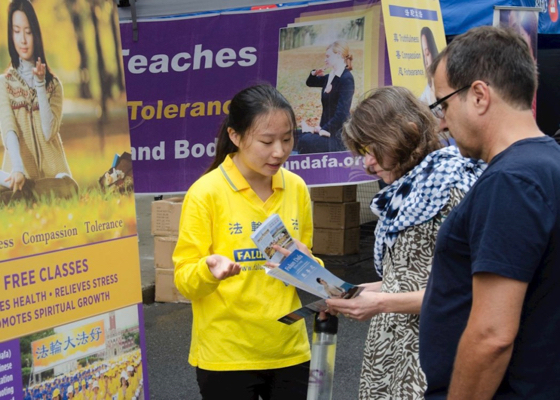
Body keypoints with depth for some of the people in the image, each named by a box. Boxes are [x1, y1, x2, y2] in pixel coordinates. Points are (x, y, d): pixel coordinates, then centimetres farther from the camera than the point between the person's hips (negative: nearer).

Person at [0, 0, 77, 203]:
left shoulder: (53, 83, 14)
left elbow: (48, 132, -2)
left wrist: (40, 84, -8)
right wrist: (17, 169, -29)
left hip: (51, 170, 4)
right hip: (19, 171, -3)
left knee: (67, 187, -34)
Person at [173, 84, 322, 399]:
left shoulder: (296, 188, 2)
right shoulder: (206, 192, -11)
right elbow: (185, 280, -9)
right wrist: (209, 270, -30)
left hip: (290, 350, 4)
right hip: (226, 356, -4)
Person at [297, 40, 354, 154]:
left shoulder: (346, 79, -15)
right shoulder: (331, 77, 12)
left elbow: (341, 113, -22)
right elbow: (310, 83, 29)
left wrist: (325, 130, -21)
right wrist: (314, 74, 8)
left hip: (339, 136, -9)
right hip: (327, 129, 9)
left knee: (305, 141, -30)